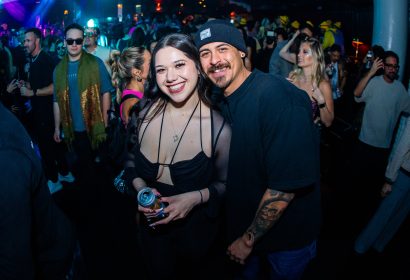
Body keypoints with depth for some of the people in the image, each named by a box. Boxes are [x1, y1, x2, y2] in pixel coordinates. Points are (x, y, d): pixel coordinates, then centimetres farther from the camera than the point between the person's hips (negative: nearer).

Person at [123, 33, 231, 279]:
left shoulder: (219, 128, -20)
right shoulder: (145, 115, -11)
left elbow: (224, 184, -8)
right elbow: (131, 163, 4)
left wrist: (196, 197, -25)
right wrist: (140, 188, -15)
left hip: (196, 231, -2)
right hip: (152, 228, 3)